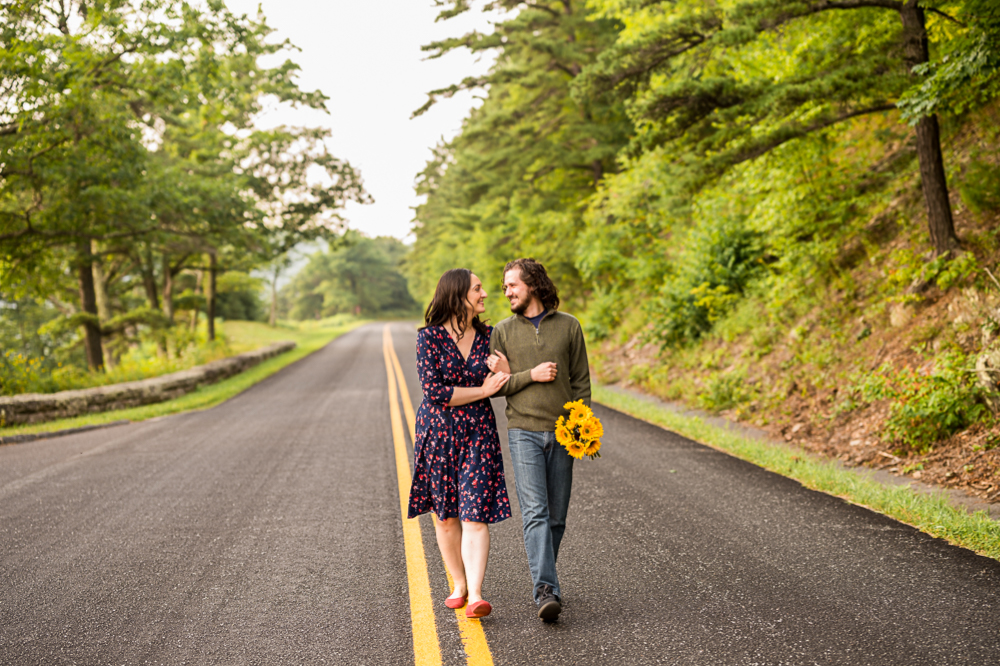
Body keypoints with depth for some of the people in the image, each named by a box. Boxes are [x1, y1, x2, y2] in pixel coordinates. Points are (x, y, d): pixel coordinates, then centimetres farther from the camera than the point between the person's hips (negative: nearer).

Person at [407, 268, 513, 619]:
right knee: (445, 515, 9)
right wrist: (482, 391, -12)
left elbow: (501, 381, 14)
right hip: (438, 431, -1)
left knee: (475, 515, -9)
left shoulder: (487, 336, 4)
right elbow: (434, 392, -14)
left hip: (478, 433, 1)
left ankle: (476, 595, -14)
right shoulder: (429, 337, -7)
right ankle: (459, 584, 25)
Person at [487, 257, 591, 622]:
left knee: (556, 515, 7)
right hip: (524, 431, -1)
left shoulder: (568, 326, 5)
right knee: (535, 512, -13)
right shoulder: (503, 331, 5)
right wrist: (531, 375, -12)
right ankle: (546, 592, -19)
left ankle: (543, 578, 25)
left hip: (561, 432, 1)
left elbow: (581, 382, 7)